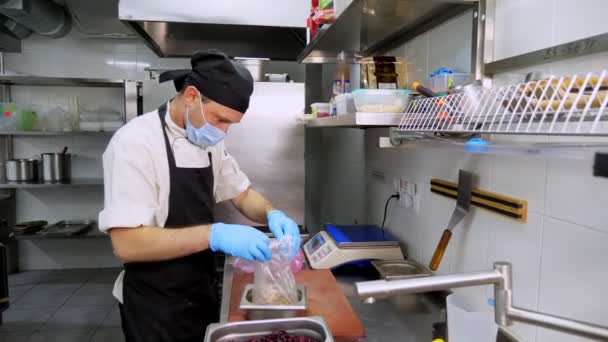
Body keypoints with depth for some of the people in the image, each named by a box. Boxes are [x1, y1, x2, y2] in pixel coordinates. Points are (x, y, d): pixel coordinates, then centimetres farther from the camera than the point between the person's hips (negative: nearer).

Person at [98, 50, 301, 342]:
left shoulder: (210, 143, 1)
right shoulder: (135, 142, -22)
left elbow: (242, 194, 9)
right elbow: (127, 244, -27)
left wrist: (271, 214, -12)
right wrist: (214, 235, -36)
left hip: (203, 291, 7)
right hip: (155, 304, -6)